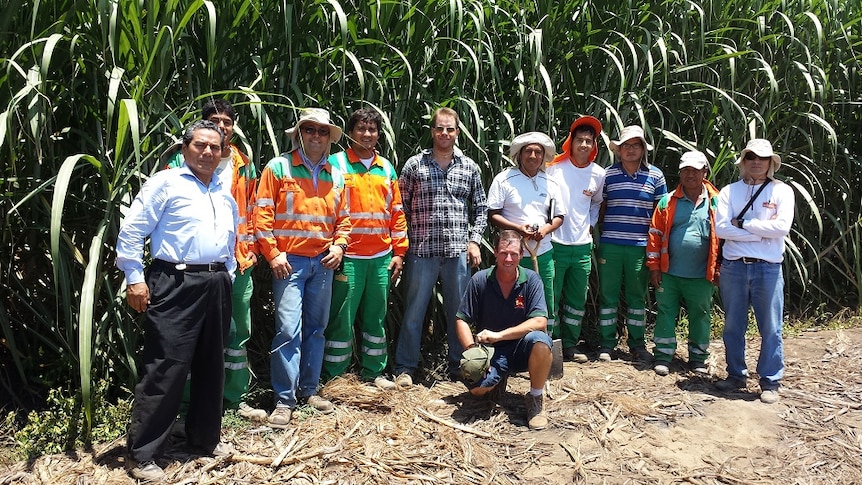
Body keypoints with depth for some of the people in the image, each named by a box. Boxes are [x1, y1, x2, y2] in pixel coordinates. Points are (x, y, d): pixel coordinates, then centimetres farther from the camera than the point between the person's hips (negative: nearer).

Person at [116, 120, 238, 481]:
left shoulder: (225, 194, 18)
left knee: (211, 365, 14)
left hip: (216, 285, 7)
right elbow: (131, 231, -6)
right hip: (176, 284, -7)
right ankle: (144, 454, 6)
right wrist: (135, 279, -10)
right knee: (165, 369, -6)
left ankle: (204, 438, 29)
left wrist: (226, 276, 16)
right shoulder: (165, 183, -2)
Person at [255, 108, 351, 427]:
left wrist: (339, 245, 1)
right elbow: (263, 214, -5)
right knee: (288, 328, -9)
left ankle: (309, 390, 24)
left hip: (323, 262, 5)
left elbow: (343, 218, 18)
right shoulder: (279, 167, 0)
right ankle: (284, 400, 1)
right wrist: (273, 254, -10)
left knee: (316, 328, 11)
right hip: (289, 260, -5)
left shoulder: (335, 175, 13)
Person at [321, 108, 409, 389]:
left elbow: (397, 212, 15)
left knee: (376, 317, 13)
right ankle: (332, 376, 12)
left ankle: (373, 371, 25)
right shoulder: (335, 164, -1)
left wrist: (399, 252, 10)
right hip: (348, 257, -4)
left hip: (382, 257, 5)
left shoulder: (386, 168, 13)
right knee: (341, 318, 0)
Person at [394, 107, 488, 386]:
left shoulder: (470, 167, 9)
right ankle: (405, 368, 16)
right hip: (422, 251, -2)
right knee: (414, 311, 4)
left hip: (459, 252, 2)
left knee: (459, 311, 10)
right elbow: (400, 205, 4)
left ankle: (458, 366, 25)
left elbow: (480, 208, 14)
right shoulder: (415, 164, 2)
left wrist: (475, 240, 4)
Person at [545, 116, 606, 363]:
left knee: (577, 300, 11)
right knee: (551, 298, -1)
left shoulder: (598, 173, 6)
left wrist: (591, 224, 10)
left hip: (583, 245, 4)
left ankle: (570, 345, 24)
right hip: (556, 243, -4)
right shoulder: (555, 167, -4)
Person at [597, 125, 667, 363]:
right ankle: (607, 344, 15)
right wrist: (598, 237, 4)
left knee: (637, 296, 11)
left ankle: (637, 344, 23)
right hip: (610, 244, 0)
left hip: (641, 246, 1)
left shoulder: (655, 175, 4)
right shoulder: (608, 174, 3)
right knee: (608, 294, 4)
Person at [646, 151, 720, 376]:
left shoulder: (716, 202, 2)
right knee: (666, 314, 5)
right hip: (669, 273, 0)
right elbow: (655, 234, 1)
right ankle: (663, 356, 16)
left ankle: (698, 358, 25)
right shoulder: (668, 202, 2)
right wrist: (654, 266, -4)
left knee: (700, 315, 11)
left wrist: (719, 269, 0)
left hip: (701, 275, 0)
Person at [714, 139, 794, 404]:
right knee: (733, 327, 10)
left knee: (771, 329, 3)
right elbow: (720, 228, -7)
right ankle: (736, 375, 25)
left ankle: (770, 381, 15)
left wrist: (742, 224, -9)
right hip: (733, 266, 2)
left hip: (768, 268, -2)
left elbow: (782, 227, -12)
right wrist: (761, 232, -11)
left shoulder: (782, 190, 3)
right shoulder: (729, 191, 6)